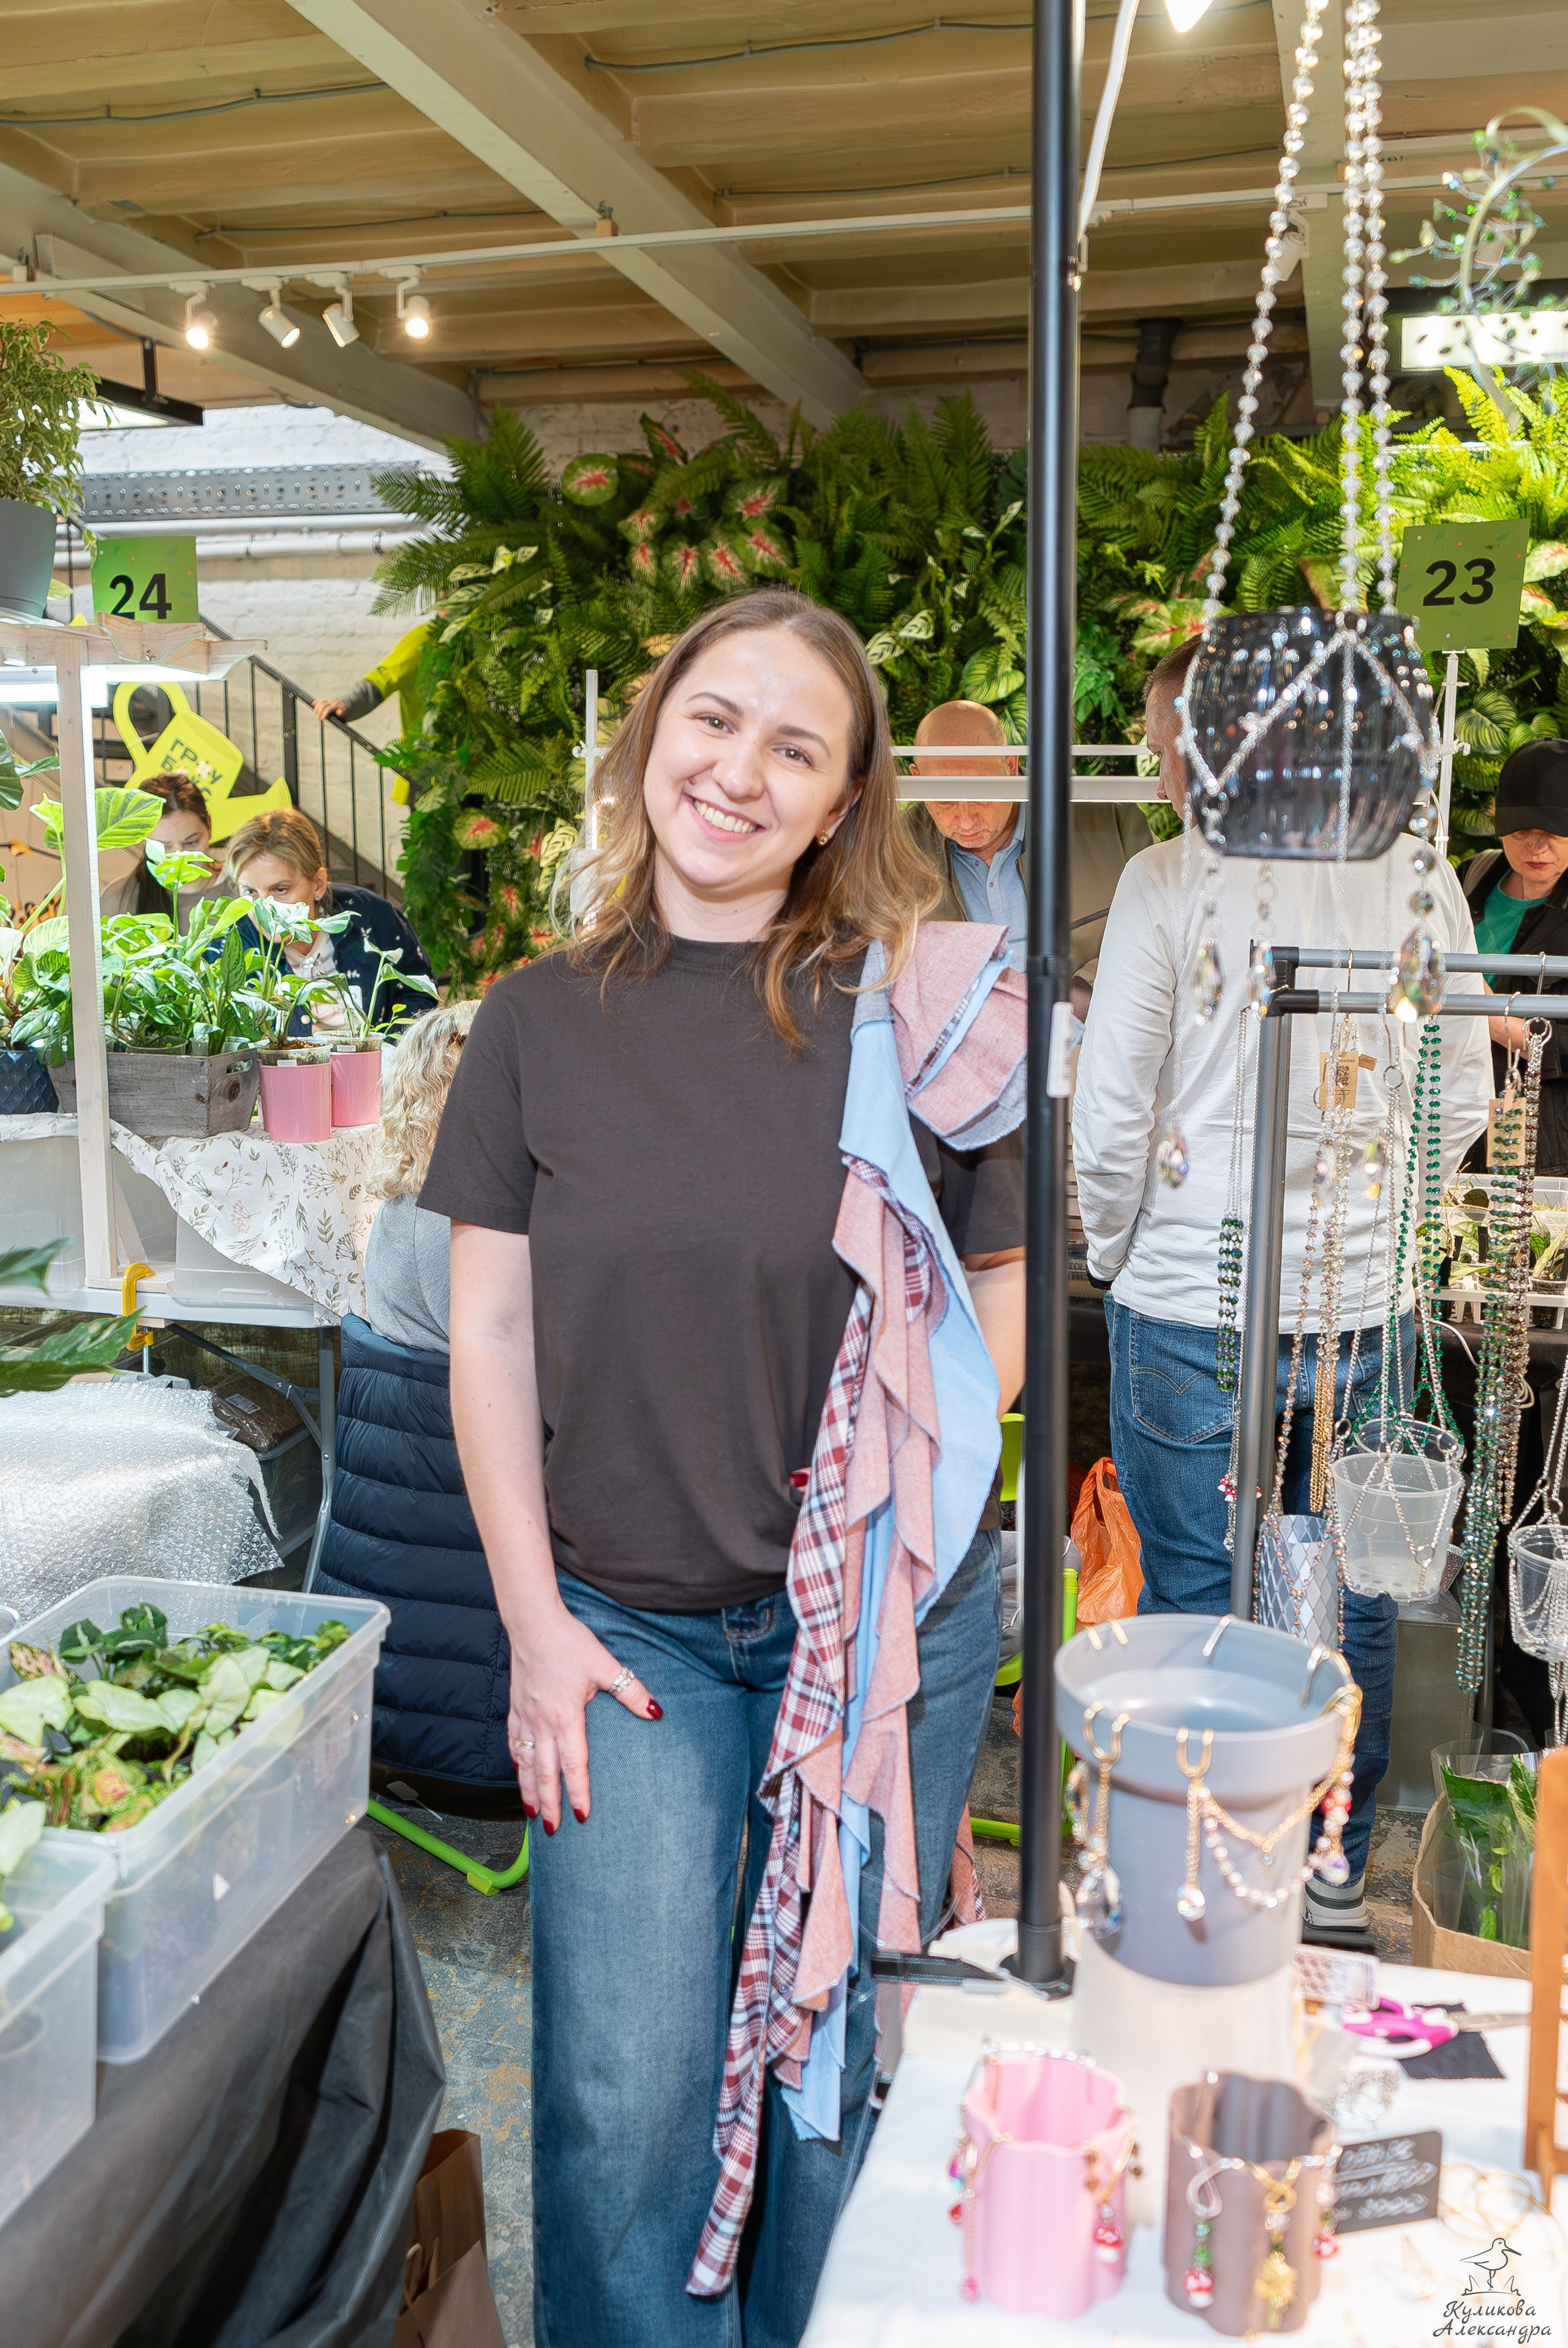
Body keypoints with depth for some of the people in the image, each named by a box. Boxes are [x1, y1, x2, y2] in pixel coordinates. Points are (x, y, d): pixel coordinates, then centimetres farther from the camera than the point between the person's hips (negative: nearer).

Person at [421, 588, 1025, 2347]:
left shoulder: (903, 1014, -6)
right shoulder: (538, 1022, -1)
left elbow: (1000, 1311, 2)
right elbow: (491, 1333, 1)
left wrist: (889, 1494, -10)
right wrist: (535, 1619, -3)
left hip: (885, 1614, 0)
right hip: (624, 1623, 1)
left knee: (833, 2057, 15)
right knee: (625, 2092, 3)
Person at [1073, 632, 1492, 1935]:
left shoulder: (1169, 880, -12)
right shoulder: (1416, 869, 1)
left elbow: (1112, 1118, -10)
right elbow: (1463, 1100, 6)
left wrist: (1112, 1253, 7)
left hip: (1196, 1313, -4)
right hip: (1371, 1311, 4)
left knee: (1198, 1606, 10)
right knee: (1351, 1595, 17)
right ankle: (1336, 1870, 33)